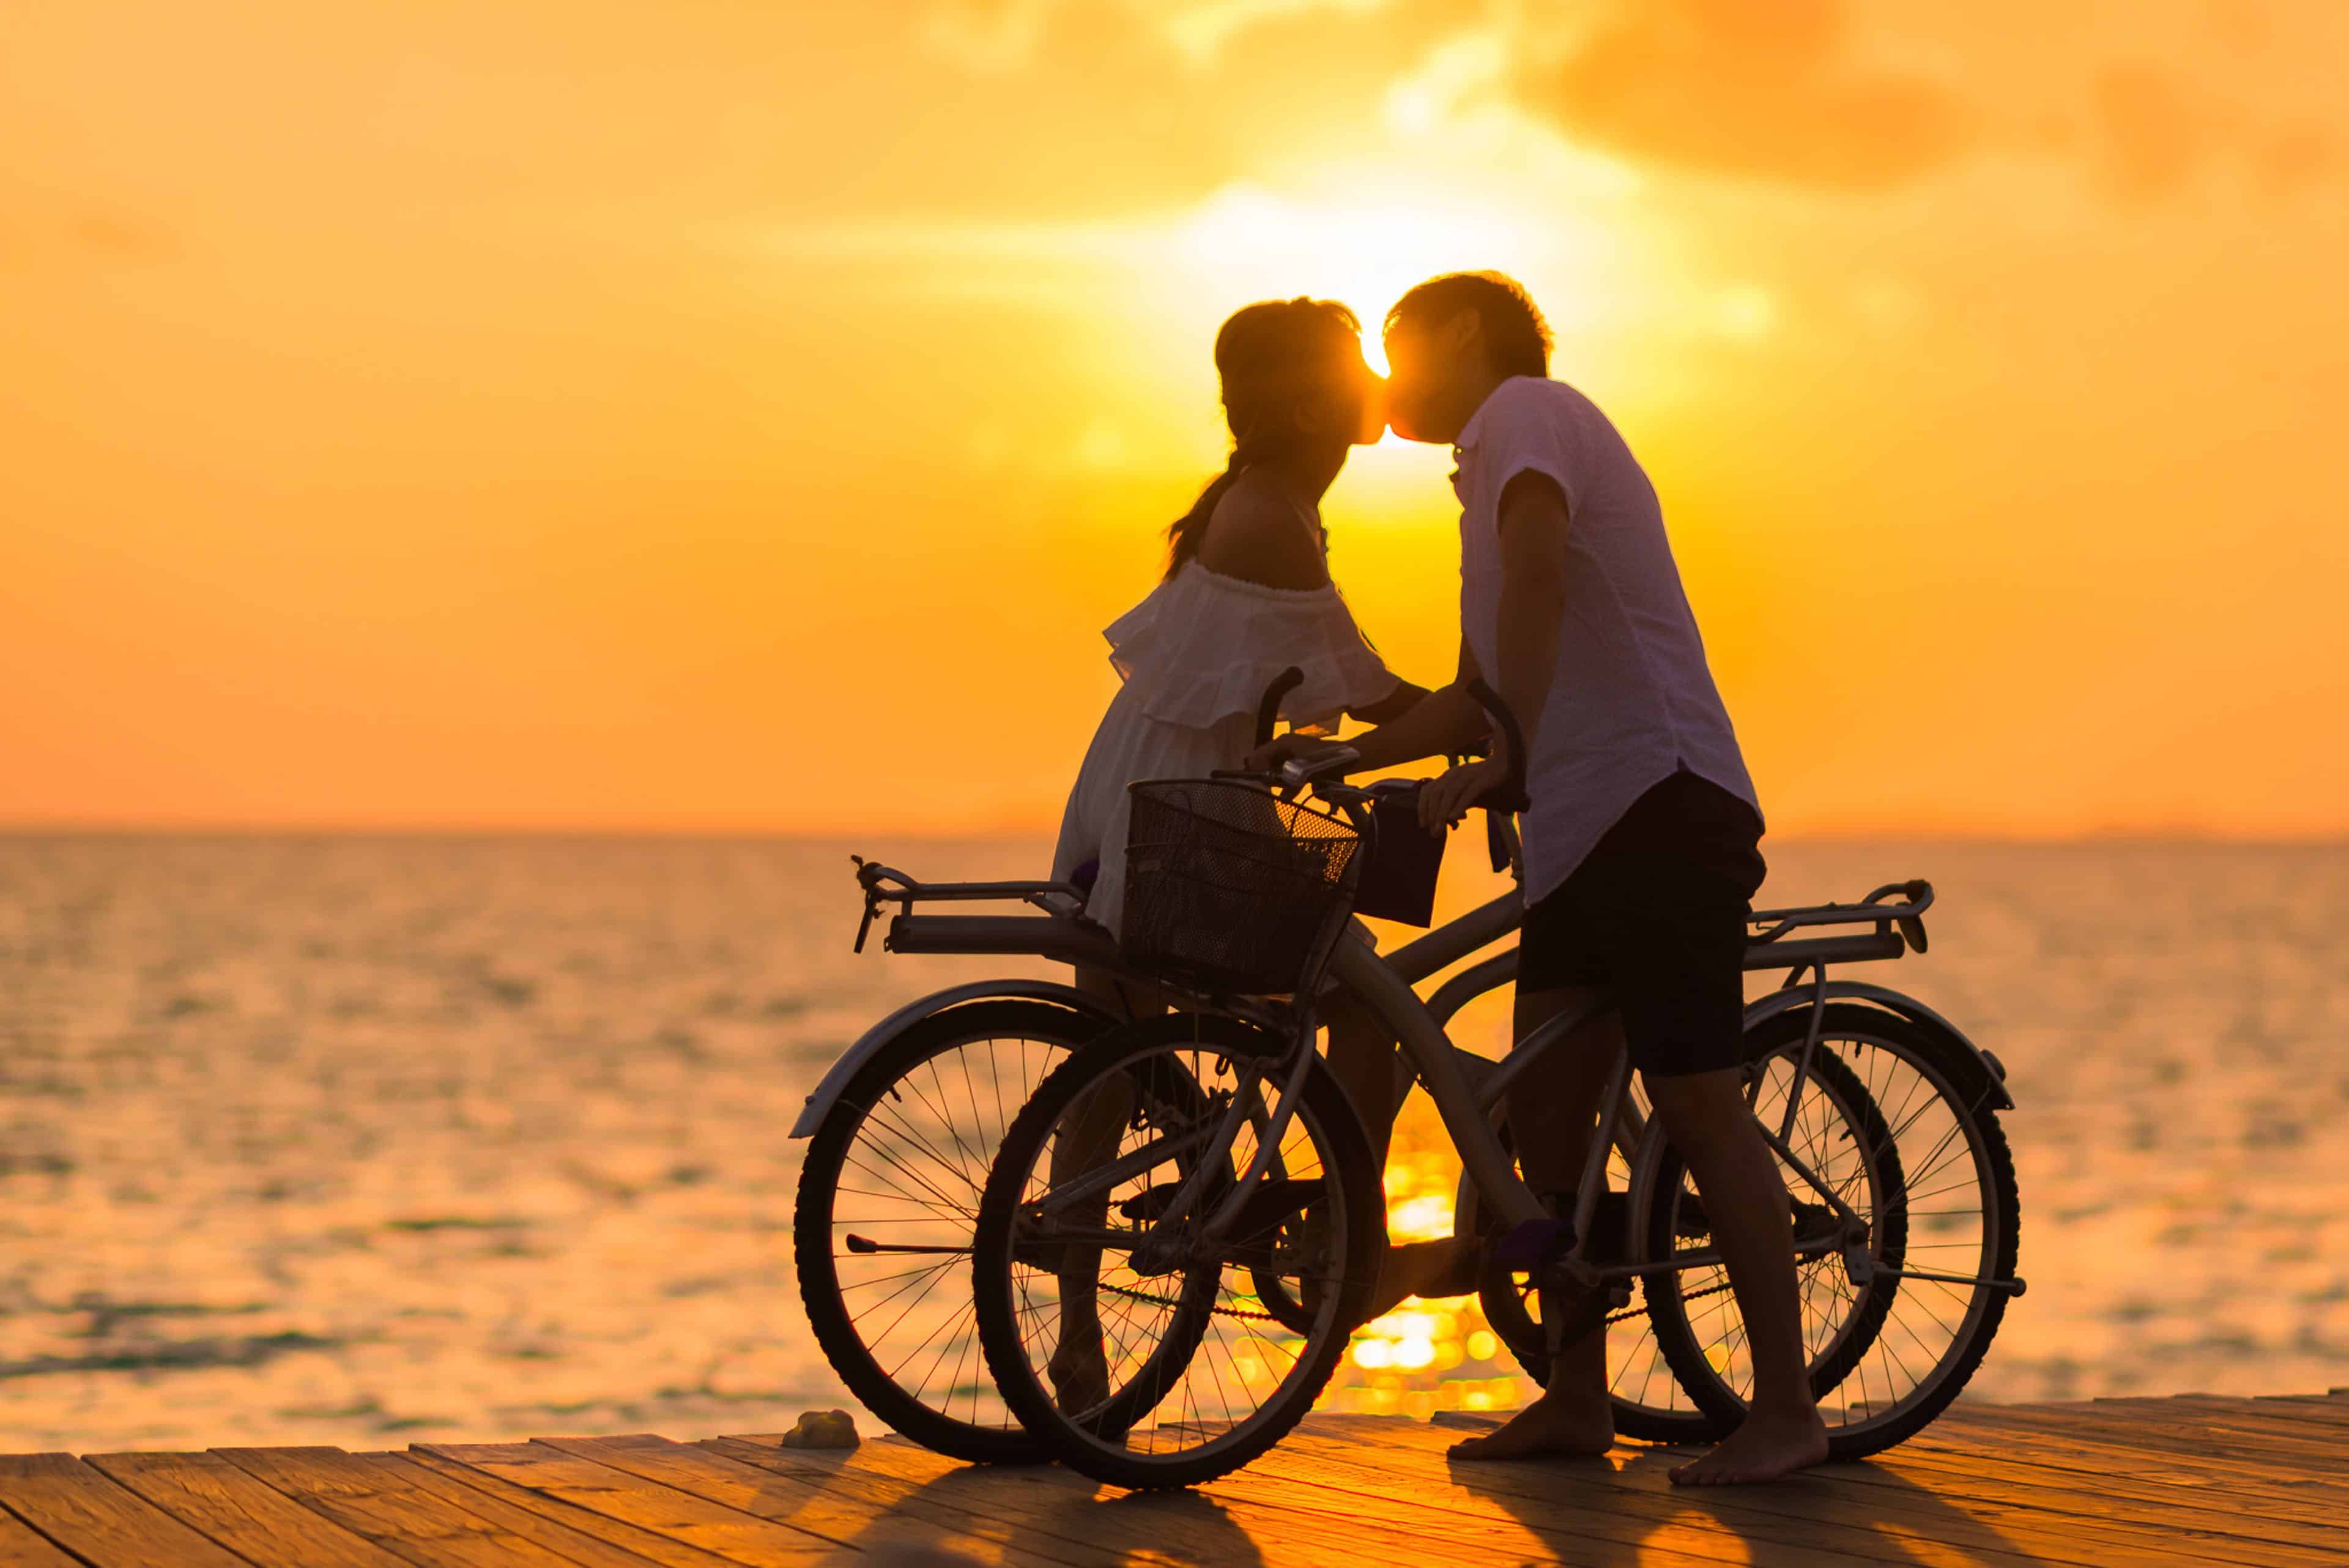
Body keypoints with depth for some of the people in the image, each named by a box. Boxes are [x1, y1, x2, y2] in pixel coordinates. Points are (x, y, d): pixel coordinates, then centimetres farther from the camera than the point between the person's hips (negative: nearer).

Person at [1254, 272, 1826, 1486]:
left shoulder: (1528, 409, -2)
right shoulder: (1495, 468, 27)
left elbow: (1538, 576, -22)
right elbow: (1480, 697, 32)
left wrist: (1504, 761, -27)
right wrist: (1329, 758, 23)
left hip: (1661, 802, -10)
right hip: (1579, 829, 10)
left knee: (1696, 1103, -12)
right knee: (1541, 1110, 7)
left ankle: (1785, 1407, -10)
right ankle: (1575, 1402, 12)